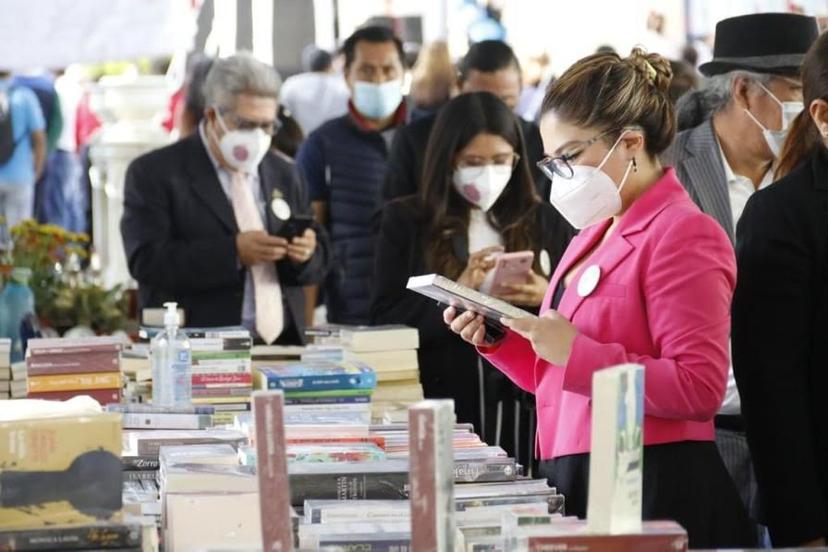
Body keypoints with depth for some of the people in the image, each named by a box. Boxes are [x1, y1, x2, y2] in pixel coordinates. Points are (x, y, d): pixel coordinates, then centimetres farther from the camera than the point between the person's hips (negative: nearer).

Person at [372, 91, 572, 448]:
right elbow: (385, 323, -1)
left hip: (529, 409, 1)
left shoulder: (546, 222, 10)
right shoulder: (406, 221, 6)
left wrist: (546, 297, -11)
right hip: (443, 411, -1)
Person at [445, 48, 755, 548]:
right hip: (575, 483, 9)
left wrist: (576, 353, -22)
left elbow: (700, 389, -20)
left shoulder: (683, 235, -11)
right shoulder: (594, 236, 18)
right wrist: (496, 340, 8)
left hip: (654, 494, -8)